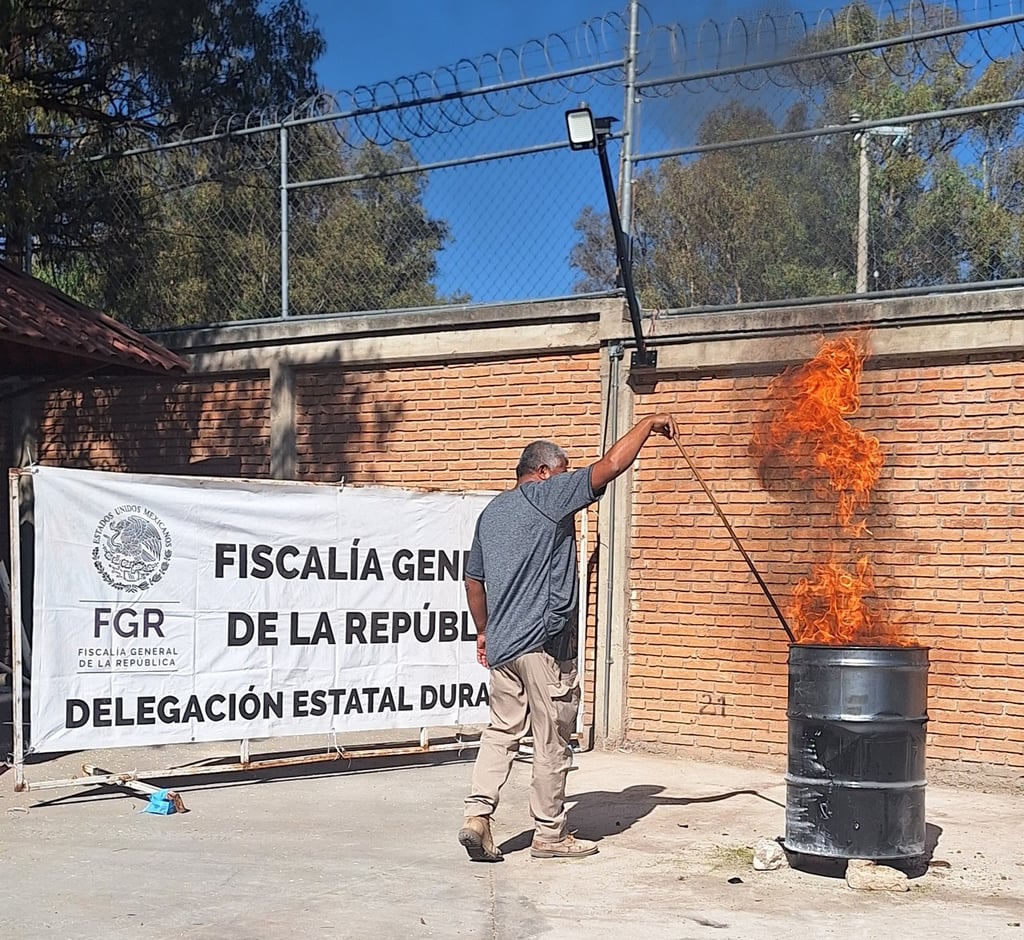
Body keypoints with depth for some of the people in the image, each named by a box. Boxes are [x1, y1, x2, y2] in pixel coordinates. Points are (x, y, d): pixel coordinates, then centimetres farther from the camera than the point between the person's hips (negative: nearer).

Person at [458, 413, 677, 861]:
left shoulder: (491, 511, 17)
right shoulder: (548, 495, -5)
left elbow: (473, 580, 21)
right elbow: (610, 465, -11)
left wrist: (484, 631, 30)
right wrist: (649, 424, 0)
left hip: (501, 642, 7)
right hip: (544, 641, -7)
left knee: (502, 730, 14)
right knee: (552, 742, 3)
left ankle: (477, 814, 3)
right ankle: (550, 834, 11)